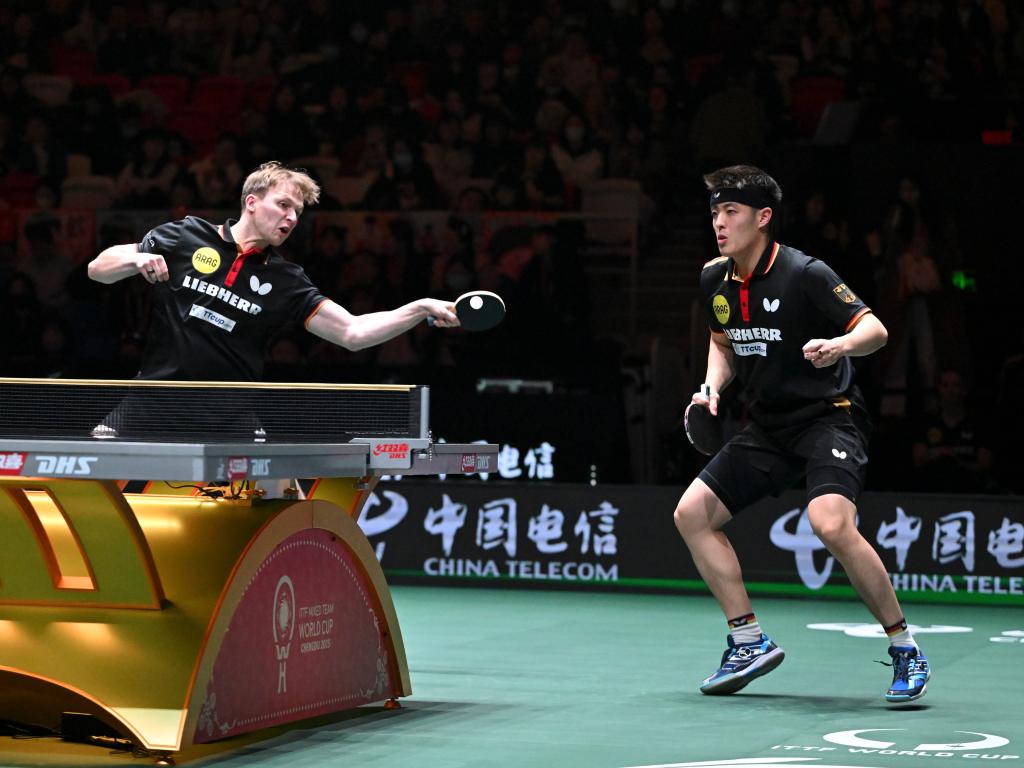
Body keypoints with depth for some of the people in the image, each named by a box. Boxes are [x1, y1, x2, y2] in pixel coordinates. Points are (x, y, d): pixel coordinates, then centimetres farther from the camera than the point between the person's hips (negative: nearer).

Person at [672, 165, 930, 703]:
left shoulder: (804, 274, -16)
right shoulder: (714, 280, 4)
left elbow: (874, 329, -16)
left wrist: (840, 345, -37)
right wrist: (712, 387, 4)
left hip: (829, 416, -8)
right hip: (769, 426, 8)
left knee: (830, 524, -30)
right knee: (692, 513, 0)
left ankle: (904, 648, -14)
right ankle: (749, 642, 9)